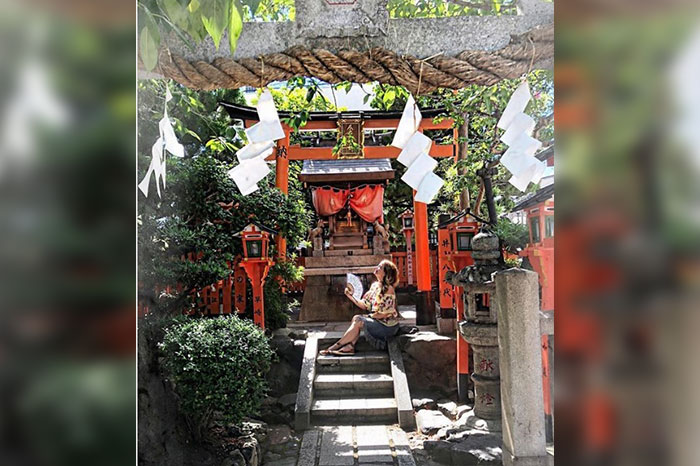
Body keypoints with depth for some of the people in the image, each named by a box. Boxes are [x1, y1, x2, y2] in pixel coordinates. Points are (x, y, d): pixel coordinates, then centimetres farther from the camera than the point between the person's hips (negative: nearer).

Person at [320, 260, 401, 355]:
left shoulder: (389, 289, -17)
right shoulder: (374, 285, 6)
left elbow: (386, 313, -19)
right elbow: (365, 305, 7)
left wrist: (370, 316, -12)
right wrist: (351, 296, -3)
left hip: (388, 326, -7)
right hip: (377, 321, 7)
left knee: (358, 321, -17)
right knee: (356, 318, -11)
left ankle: (335, 346, -7)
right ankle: (350, 347, -16)